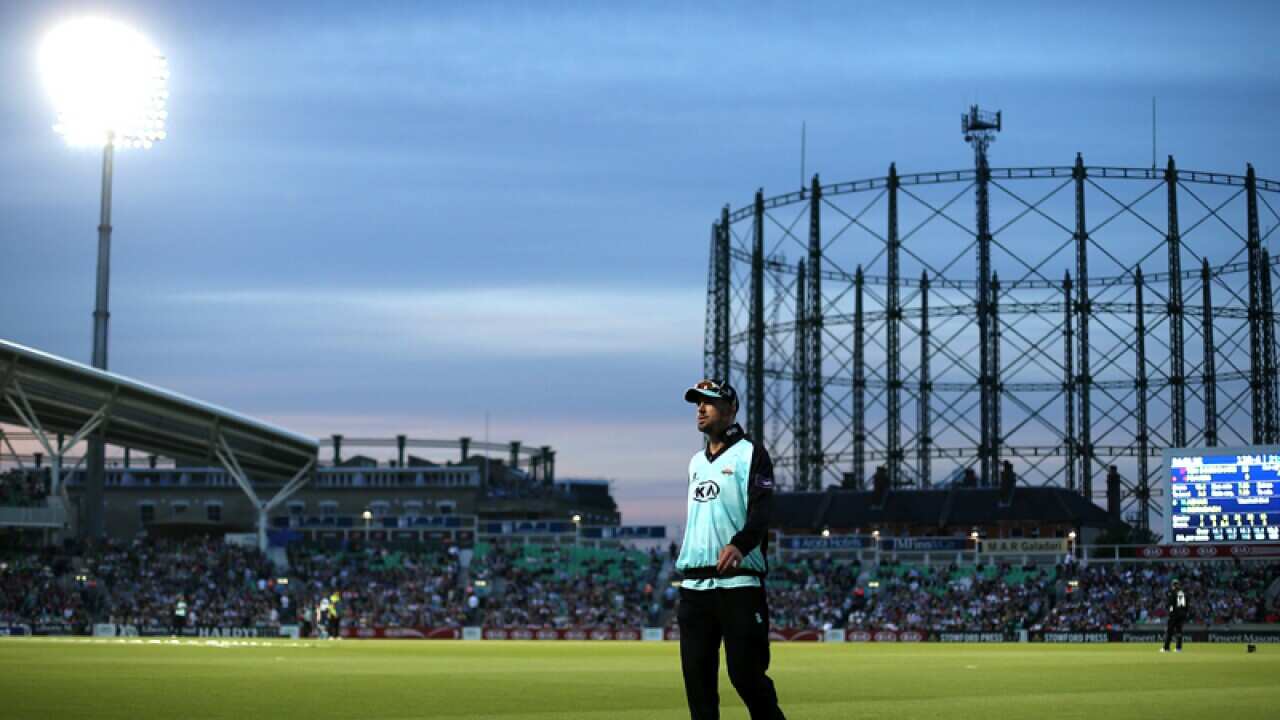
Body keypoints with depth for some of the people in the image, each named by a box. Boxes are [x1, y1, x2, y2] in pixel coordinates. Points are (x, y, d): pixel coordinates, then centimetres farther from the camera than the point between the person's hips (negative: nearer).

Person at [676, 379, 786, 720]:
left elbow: (761, 512, -16)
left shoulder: (751, 454, -2)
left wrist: (739, 545, -35)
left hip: (738, 583, -7)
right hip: (694, 586, 7)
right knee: (697, 675, 4)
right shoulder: (696, 461, 20)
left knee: (745, 672, -11)